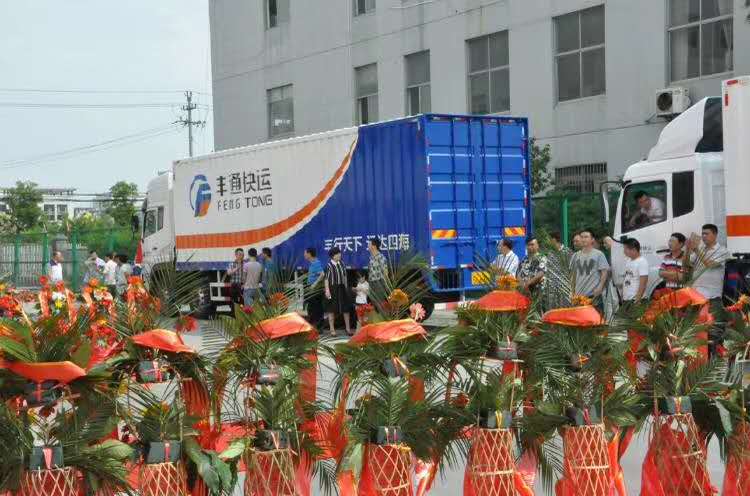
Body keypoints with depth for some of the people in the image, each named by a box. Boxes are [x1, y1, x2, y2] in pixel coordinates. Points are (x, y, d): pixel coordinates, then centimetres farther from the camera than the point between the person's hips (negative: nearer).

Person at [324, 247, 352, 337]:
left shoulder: (341, 264, 6)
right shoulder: (329, 265, -12)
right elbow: (326, 279, -12)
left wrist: (346, 287, 12)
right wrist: (327, 290, -18)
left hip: (342, 288, 6)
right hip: (333, 288, -6)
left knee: (346, 308, 8)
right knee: (332, 309, 3)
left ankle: (348, 328, 17)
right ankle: (332, 329, 11)